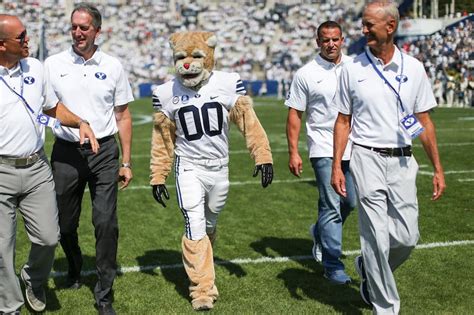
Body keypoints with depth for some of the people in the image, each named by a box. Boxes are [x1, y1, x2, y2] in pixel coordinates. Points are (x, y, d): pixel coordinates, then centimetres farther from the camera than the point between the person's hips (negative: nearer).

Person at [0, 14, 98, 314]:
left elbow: (54, 107, 20)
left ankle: (34, 280, 35)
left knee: (48, 237, 3)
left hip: (37, 168, 4)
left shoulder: (35, 67, 8)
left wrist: (80, 122, 4)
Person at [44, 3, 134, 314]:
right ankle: (74, 268, 43)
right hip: (66, 152, 1)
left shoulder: (113, 66, 4)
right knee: (65, 223, 11)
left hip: (104, 152, -1)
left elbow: (123, 116, 8)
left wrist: (126, 162, 5)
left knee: (107, 223, -6)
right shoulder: (53, 64, 2)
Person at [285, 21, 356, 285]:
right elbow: (295, 114, -2)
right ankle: (333, 264, 3)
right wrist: (293, 152, -7)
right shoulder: (306, 74, -4)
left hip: (353, 147, 4)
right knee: (331, 205, -6)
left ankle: (321, 233, 39)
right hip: (324, 149, -4)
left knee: (350, 202, 12)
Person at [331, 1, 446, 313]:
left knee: (407, 238, 3)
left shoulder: (413, 68, 3)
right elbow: (343, 122, 5)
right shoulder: (352, 69, 0)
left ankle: (368, 268, 33)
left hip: (402, 162, 2)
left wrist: (438, 168, 5)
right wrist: (336, 165, -3)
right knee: (378, 239, -2)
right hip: (367, 159, -2)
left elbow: (424, 121, 8)